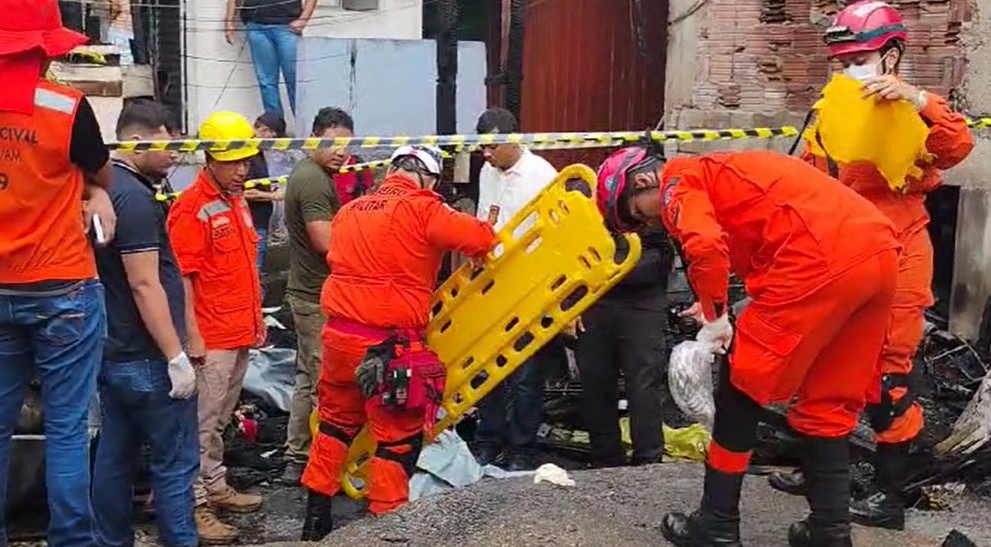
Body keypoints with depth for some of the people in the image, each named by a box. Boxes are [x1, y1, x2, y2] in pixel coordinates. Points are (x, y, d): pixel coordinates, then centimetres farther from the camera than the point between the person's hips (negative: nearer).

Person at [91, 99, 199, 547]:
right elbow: (144, 285, -22)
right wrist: (176, 357, -19)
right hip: (146, 358, -9)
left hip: (111, 350, 9)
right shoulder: (134, 196, -18)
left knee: (114, 456, 14)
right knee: (175, 462, -2)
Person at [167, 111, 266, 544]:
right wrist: (192, 335, -18)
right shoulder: (191, 209, -13)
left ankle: (216, 488, 28)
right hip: (211, 338, -8)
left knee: (220, 419, 18)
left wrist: (257, 314, 21)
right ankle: (196, 505, 3)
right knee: (202, 422, -3)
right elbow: (182, 278, -16)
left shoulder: (237, 201, 14)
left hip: (242, 332, 9)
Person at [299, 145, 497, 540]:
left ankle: (316, 514, 32)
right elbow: (481, 239, -13)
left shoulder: (349, 211, 12)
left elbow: (341, 263, 15)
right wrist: (485, 232, 9)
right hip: (388, 344, -7)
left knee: (337, 421, 23)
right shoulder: (421, 209, -9)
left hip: (340, 334, 7)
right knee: (398, 436, 6)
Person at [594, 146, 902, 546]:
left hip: (823, 259, -9)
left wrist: (715, 317, -2)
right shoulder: (719, 172, 31)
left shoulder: (678, 184, 5)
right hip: (880, 251, 9)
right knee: (829, 403, 18)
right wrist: (718, 306, 25)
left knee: (742, 386, 6)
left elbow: (706, 246, -16)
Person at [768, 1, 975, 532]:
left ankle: (890, 494, 8)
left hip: (894, 260, -7)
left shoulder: (907, 112, -6)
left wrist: (916, 98, -37)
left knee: (887, 373, -2)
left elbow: (958, 147, -26)